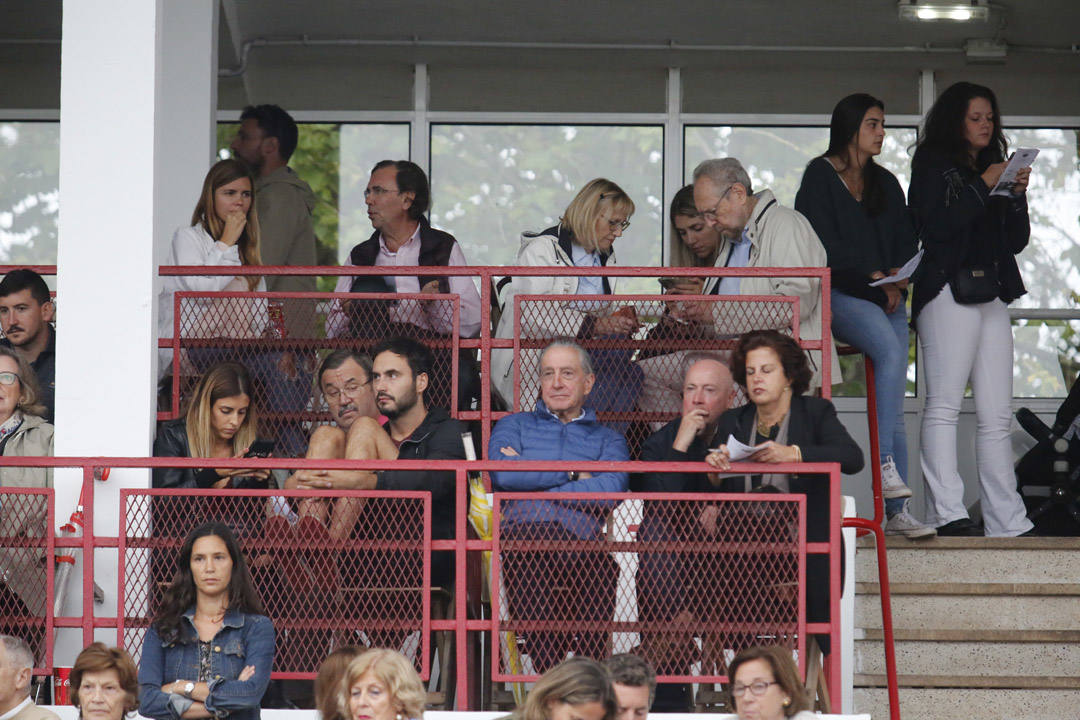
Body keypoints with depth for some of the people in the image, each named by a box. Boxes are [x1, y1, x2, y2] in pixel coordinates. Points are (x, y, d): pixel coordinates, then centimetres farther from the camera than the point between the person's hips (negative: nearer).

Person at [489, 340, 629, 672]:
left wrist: (531, 478, 6)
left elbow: (608, 492, 4)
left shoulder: (608, 439, 26)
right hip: (522, 539, -1)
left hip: (584, 542, 1)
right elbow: (502, 472, 5)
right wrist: (572, 473, 8)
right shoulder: (514, 426, 28)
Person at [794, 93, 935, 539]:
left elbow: (906, 243, 17)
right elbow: (821, 244, -7)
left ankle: (896, 511, -8)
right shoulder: (820, 176, 3)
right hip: (837, 296, -6)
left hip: (887, 299, 6)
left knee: (894, 397, -6)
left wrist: (897, 278, -4)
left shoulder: (886, 184, 21)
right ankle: (886, 465, -34)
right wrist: (873, 274, -12)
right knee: (889, 348, -33)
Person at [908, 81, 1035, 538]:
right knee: (944, 406, -13)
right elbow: (935, 225, -10)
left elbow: (1016, 242, 20)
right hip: (948, 291, -7)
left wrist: (1017, 195, 5)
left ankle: (1008, 520, 2)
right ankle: (947, 513, -19)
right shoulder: (933, 166, 5)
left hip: (992, 296, 7)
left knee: (997, 415, 3)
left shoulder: (994, 168, 24)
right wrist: (983, 186, -9)